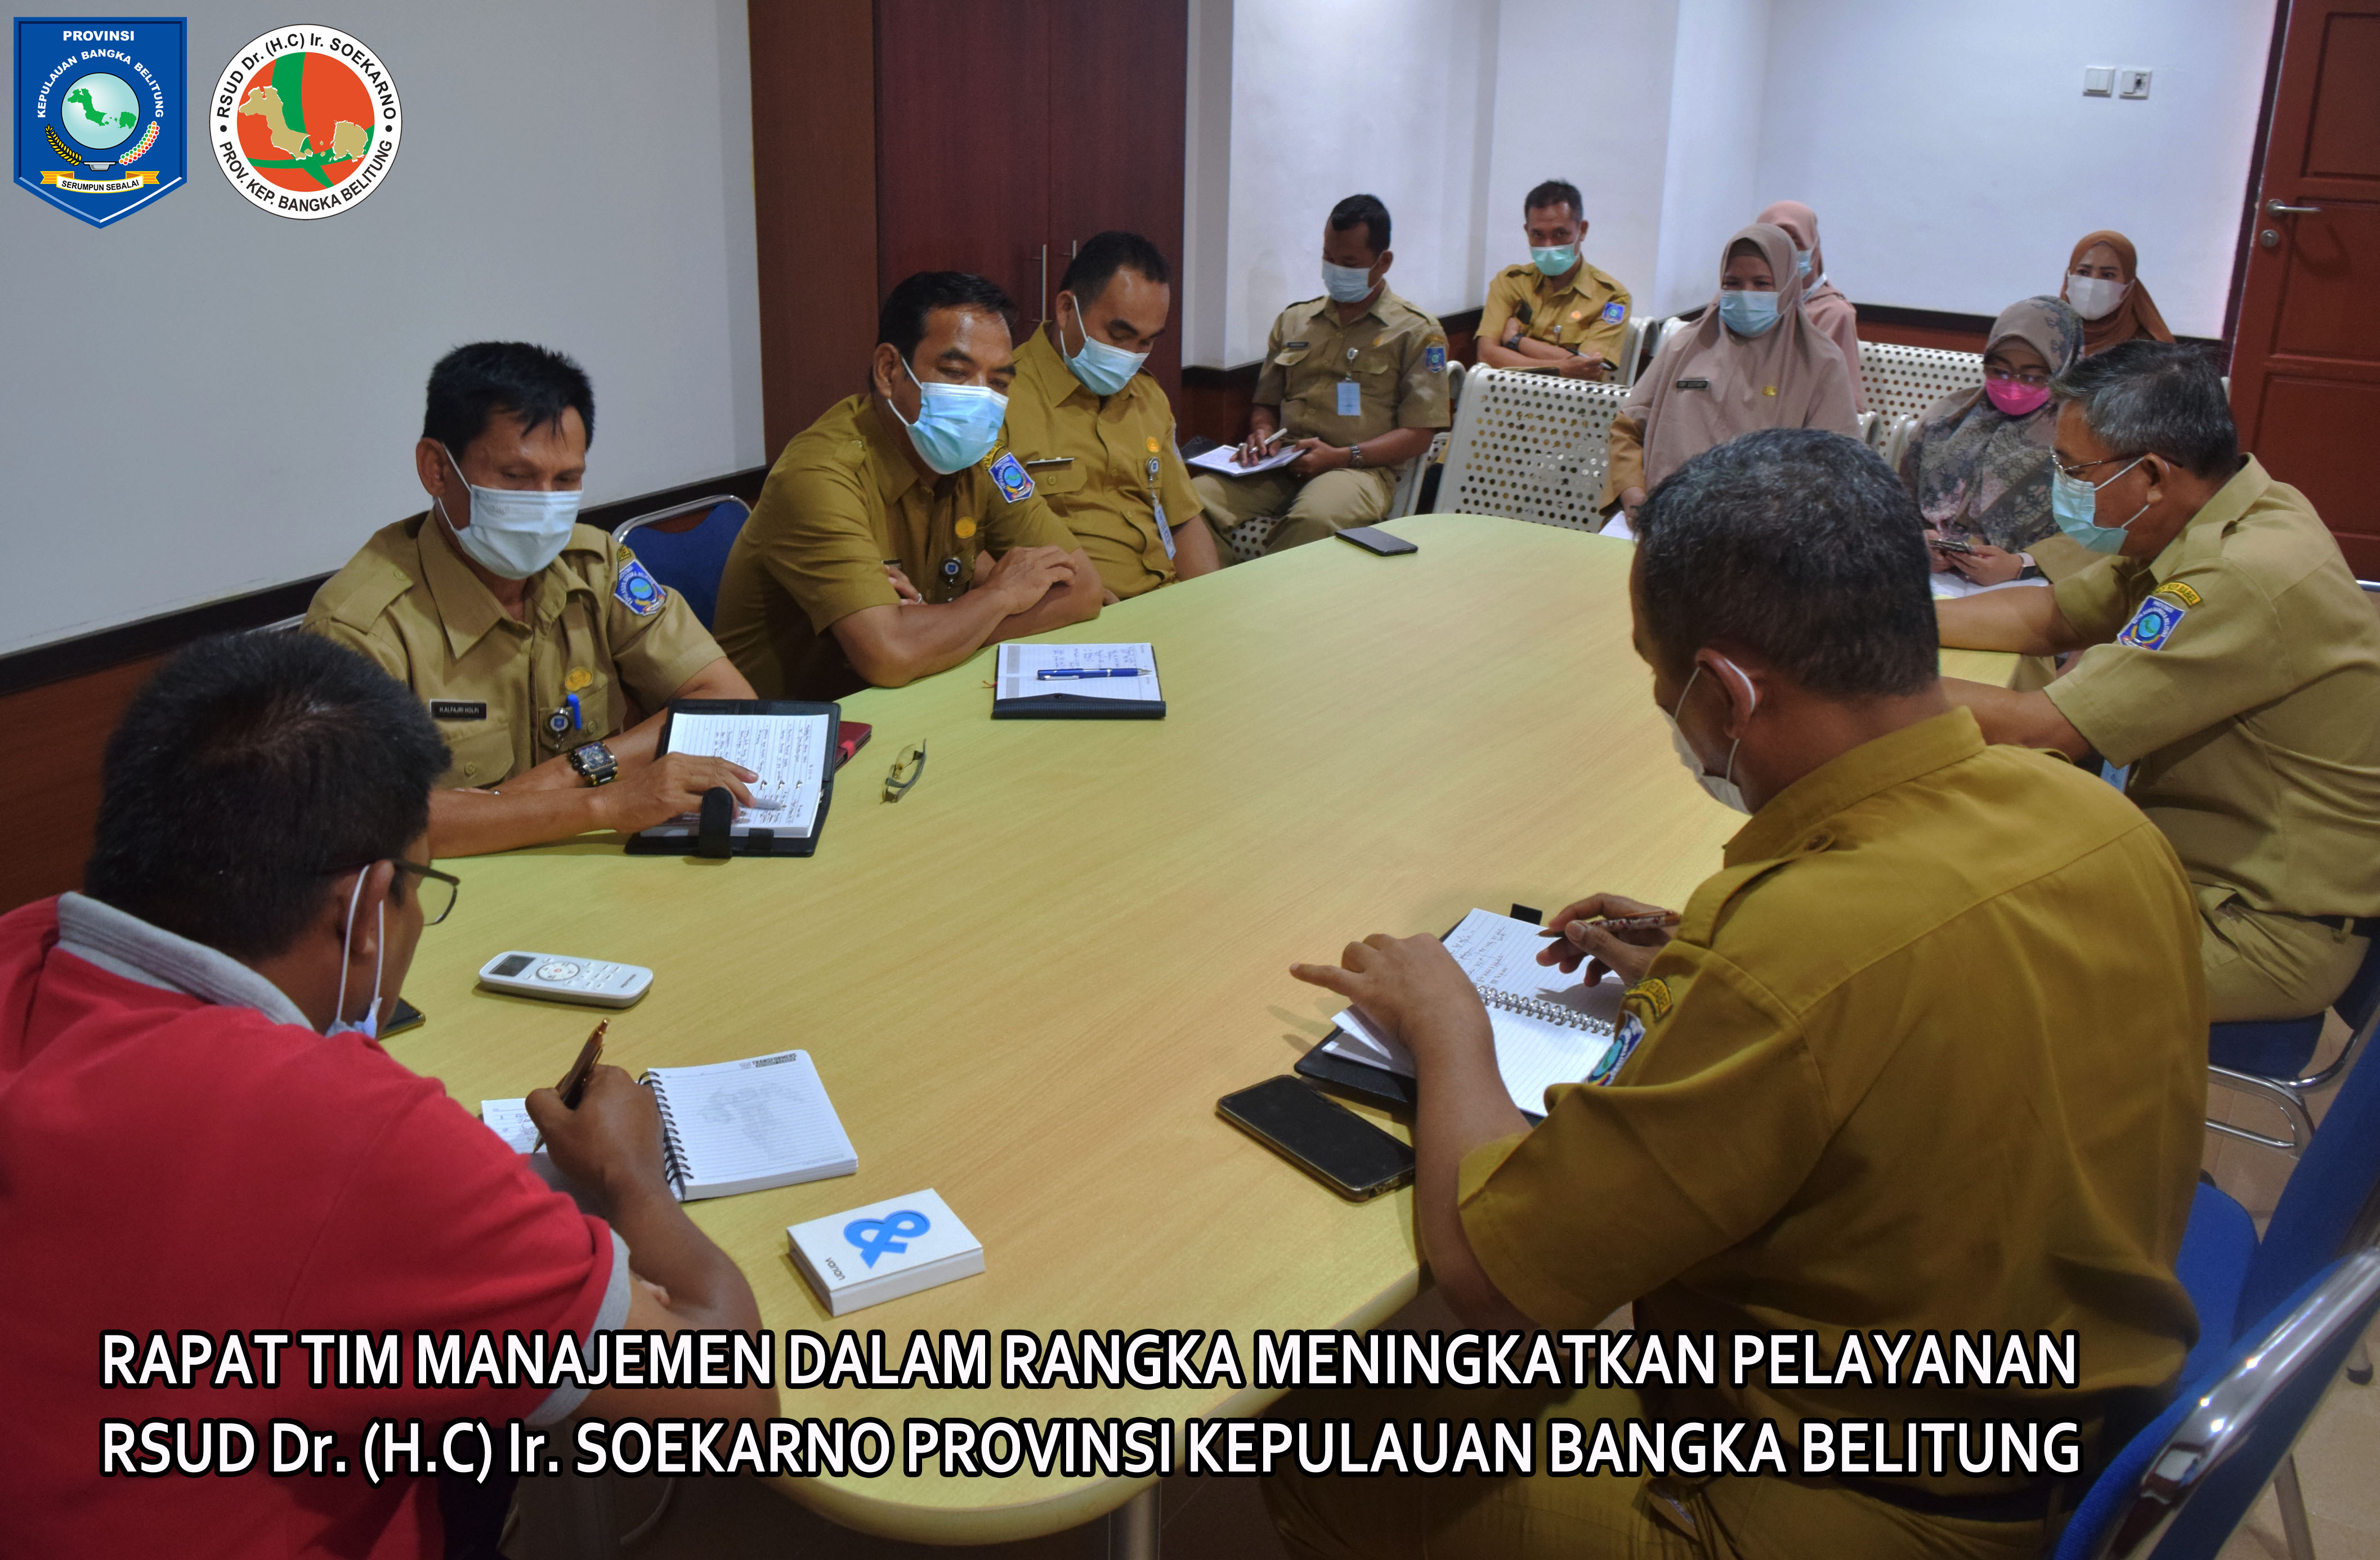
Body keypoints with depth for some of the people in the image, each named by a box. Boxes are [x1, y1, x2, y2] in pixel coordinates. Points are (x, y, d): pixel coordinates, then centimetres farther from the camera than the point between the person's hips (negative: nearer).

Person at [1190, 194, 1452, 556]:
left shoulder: (1417, 332, 8)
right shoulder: (1294, 320, 23)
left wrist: (1340, 456, -12)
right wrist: (1262, 433, 2)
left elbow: (1418, 434, 1)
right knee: (1194, 499, -28)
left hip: (1358, 469, -4)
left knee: (1315, 517, -41)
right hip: (1281, 464, 4)